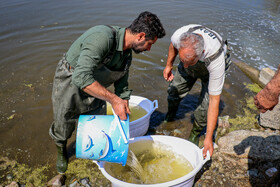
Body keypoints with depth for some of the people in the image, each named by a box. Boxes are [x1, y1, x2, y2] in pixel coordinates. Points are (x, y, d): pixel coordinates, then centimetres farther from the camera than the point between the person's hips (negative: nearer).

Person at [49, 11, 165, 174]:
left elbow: (122, 89, 2)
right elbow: (81, 77, -43)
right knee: (63, 129, 13)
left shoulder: (127, 54, -6)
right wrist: (114, 99, -40)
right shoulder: (102, 37, -34)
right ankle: (62, 152, 47)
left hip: (95, 91, 6)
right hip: (69, 83, -6)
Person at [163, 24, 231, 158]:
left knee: (206, 105, -18)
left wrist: (209, 138, -37)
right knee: (174, 90, 3)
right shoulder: (179, 35, -39)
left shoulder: (216, 60, -45)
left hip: (209, 70, -3)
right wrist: (168, 65, 5)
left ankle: (195, 134, 12)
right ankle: (169, 119, 37)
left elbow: (214, 100, -39)